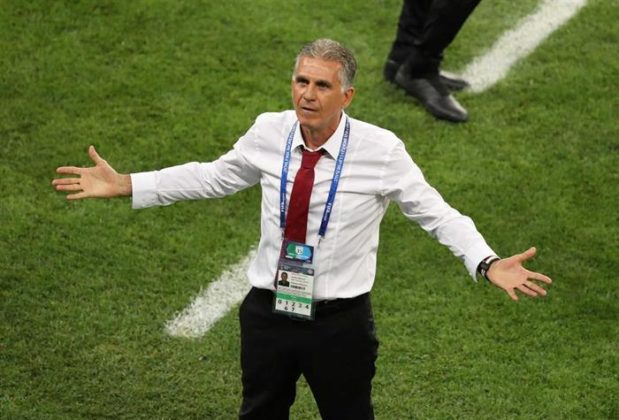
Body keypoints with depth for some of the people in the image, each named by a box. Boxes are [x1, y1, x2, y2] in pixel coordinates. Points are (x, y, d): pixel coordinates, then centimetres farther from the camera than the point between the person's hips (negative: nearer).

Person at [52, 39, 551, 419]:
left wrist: (487, 264, -27)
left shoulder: (380, 150, -16)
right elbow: (213, 177, 8)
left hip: (341, 323, -3)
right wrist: (123, 185, 6)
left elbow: (437, 213, -11)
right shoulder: (269, 133, -7)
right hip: (267, 311, 3)